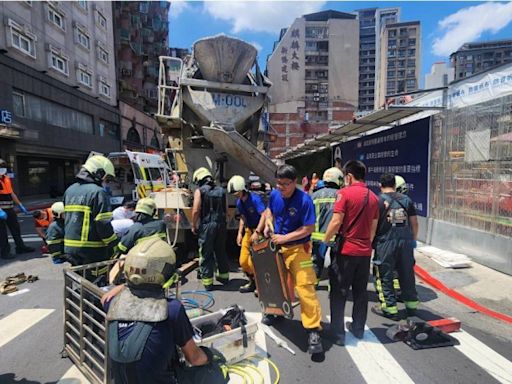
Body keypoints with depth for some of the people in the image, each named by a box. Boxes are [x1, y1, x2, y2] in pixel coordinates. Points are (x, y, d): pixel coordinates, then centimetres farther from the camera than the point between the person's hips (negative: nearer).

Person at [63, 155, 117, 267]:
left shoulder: (69, 190, 12)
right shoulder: (98, 192, -15)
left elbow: (65, 218, 18)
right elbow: (103, 225, -18)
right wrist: (115, 245, -9)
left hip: (70, 248, 8)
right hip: (92, 250, -8)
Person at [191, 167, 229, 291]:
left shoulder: (200, 191, -4)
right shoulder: (221, 191, 10)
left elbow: (196, 210, -10)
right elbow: (226, 209, 6)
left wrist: (193, 226, 0)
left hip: (206, 225, -4)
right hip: (221, 225, 5)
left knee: (206, 254, 5)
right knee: (221, 251, 18)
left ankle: (207, 281, 10)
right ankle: (224, 276, 32)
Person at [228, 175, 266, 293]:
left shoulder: (255, 198, -20)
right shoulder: (239, 202, 3)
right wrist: (240, 233, 9)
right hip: (248, 231, 8)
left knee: (253, 261, -9)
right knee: (243, 261, 7)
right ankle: (252, 282, 29)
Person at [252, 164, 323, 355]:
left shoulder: (304, 200, -23)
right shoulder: (274, 194, -6)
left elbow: (308, 228, -21)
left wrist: (284, 238, -22)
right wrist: (267, 224, -3)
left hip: (298, 249, -6)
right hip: (277, 246, 6)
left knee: (305, 287, -10)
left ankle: (313, 329, 0)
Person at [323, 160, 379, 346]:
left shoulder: (345, 193, -12)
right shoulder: (373, 197, 7)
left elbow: (336, 222, -18)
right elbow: (373, 227, 13)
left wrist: (324, 241, -6)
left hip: (345, 250, -6)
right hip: (365, 252, 6)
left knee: (339, 293, 6)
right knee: (360, 292, 18)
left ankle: (337, 334, 13)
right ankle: (358, 328, 31)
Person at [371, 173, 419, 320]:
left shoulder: (378, 200, -5)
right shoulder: (406, 199, 8)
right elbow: (414, 223, 9)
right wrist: (413, 239, 20)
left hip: (386, 242, -4)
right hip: (406, 241, 5)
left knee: (385, 276, 6)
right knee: (407, 274, 16)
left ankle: (389, 308, 12)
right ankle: (412, 305, 29)